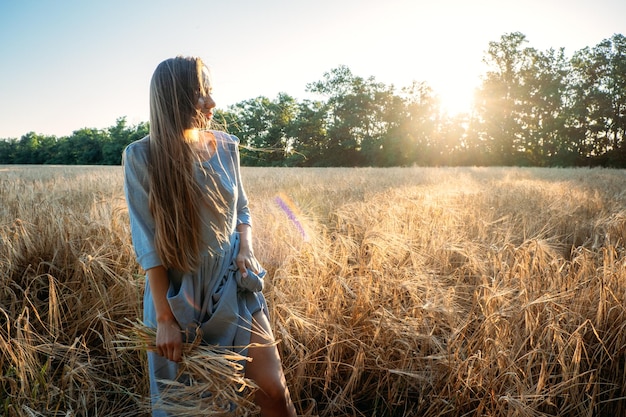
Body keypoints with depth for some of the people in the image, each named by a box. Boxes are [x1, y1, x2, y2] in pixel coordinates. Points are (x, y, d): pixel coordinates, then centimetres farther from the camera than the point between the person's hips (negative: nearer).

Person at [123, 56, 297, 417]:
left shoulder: (226, 146, -3)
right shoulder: (142, 156, -13)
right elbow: (147, 241, -13)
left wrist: (246, 249, -9)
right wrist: (165, 318, -14)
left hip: (232, 283, 2)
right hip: (177, 292, -2)